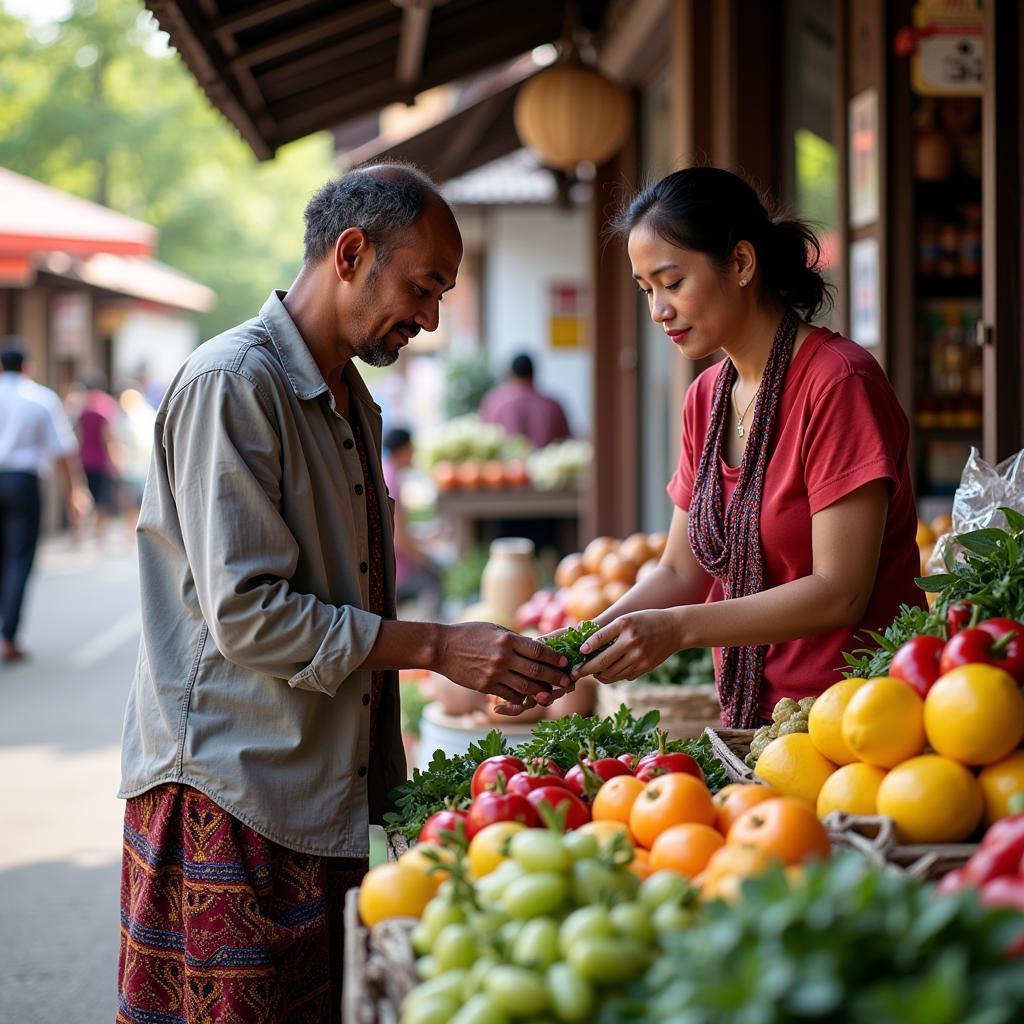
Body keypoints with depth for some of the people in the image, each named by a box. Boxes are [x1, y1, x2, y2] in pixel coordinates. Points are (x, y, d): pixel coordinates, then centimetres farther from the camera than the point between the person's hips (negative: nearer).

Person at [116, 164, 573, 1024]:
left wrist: (485, 666, 14)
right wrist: (436, 647, -18)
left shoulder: (350, 402, 18)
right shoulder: (231, 384, -13)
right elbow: (247, 614, -19)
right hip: (231, 801, -9)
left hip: (332, 800, 9)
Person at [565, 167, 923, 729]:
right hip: (752, 715, 7)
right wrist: (580, 642, -3)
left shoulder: (837, 382, -11)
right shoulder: (705, 398, 13)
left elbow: (839, 593, -16)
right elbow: (681, 572, 13)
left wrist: (677, 628, -21)